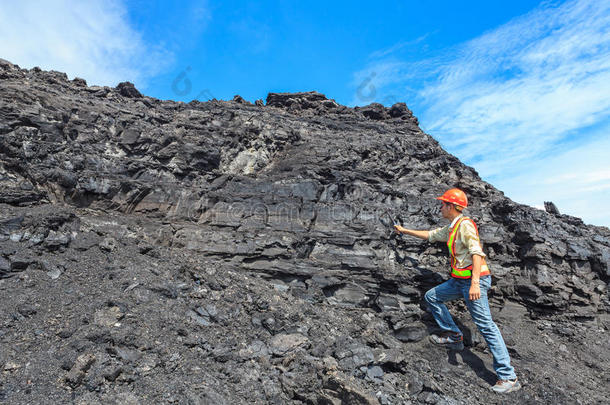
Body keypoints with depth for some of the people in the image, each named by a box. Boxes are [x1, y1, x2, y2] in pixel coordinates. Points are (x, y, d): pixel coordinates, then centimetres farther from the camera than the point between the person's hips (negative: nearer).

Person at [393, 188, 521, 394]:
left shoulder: (465, 224, -14)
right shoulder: (450, 228, 14)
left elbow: (476, 253, -23)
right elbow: (430, 235, 27)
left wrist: (475, 283, -30)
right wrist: (405, 231, 31)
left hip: (474, 280, -10)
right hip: (459, 280, 10)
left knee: (485, 325, -8)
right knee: (431, 297, 15)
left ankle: (508, 377, 2)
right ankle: (454, 336, 21)